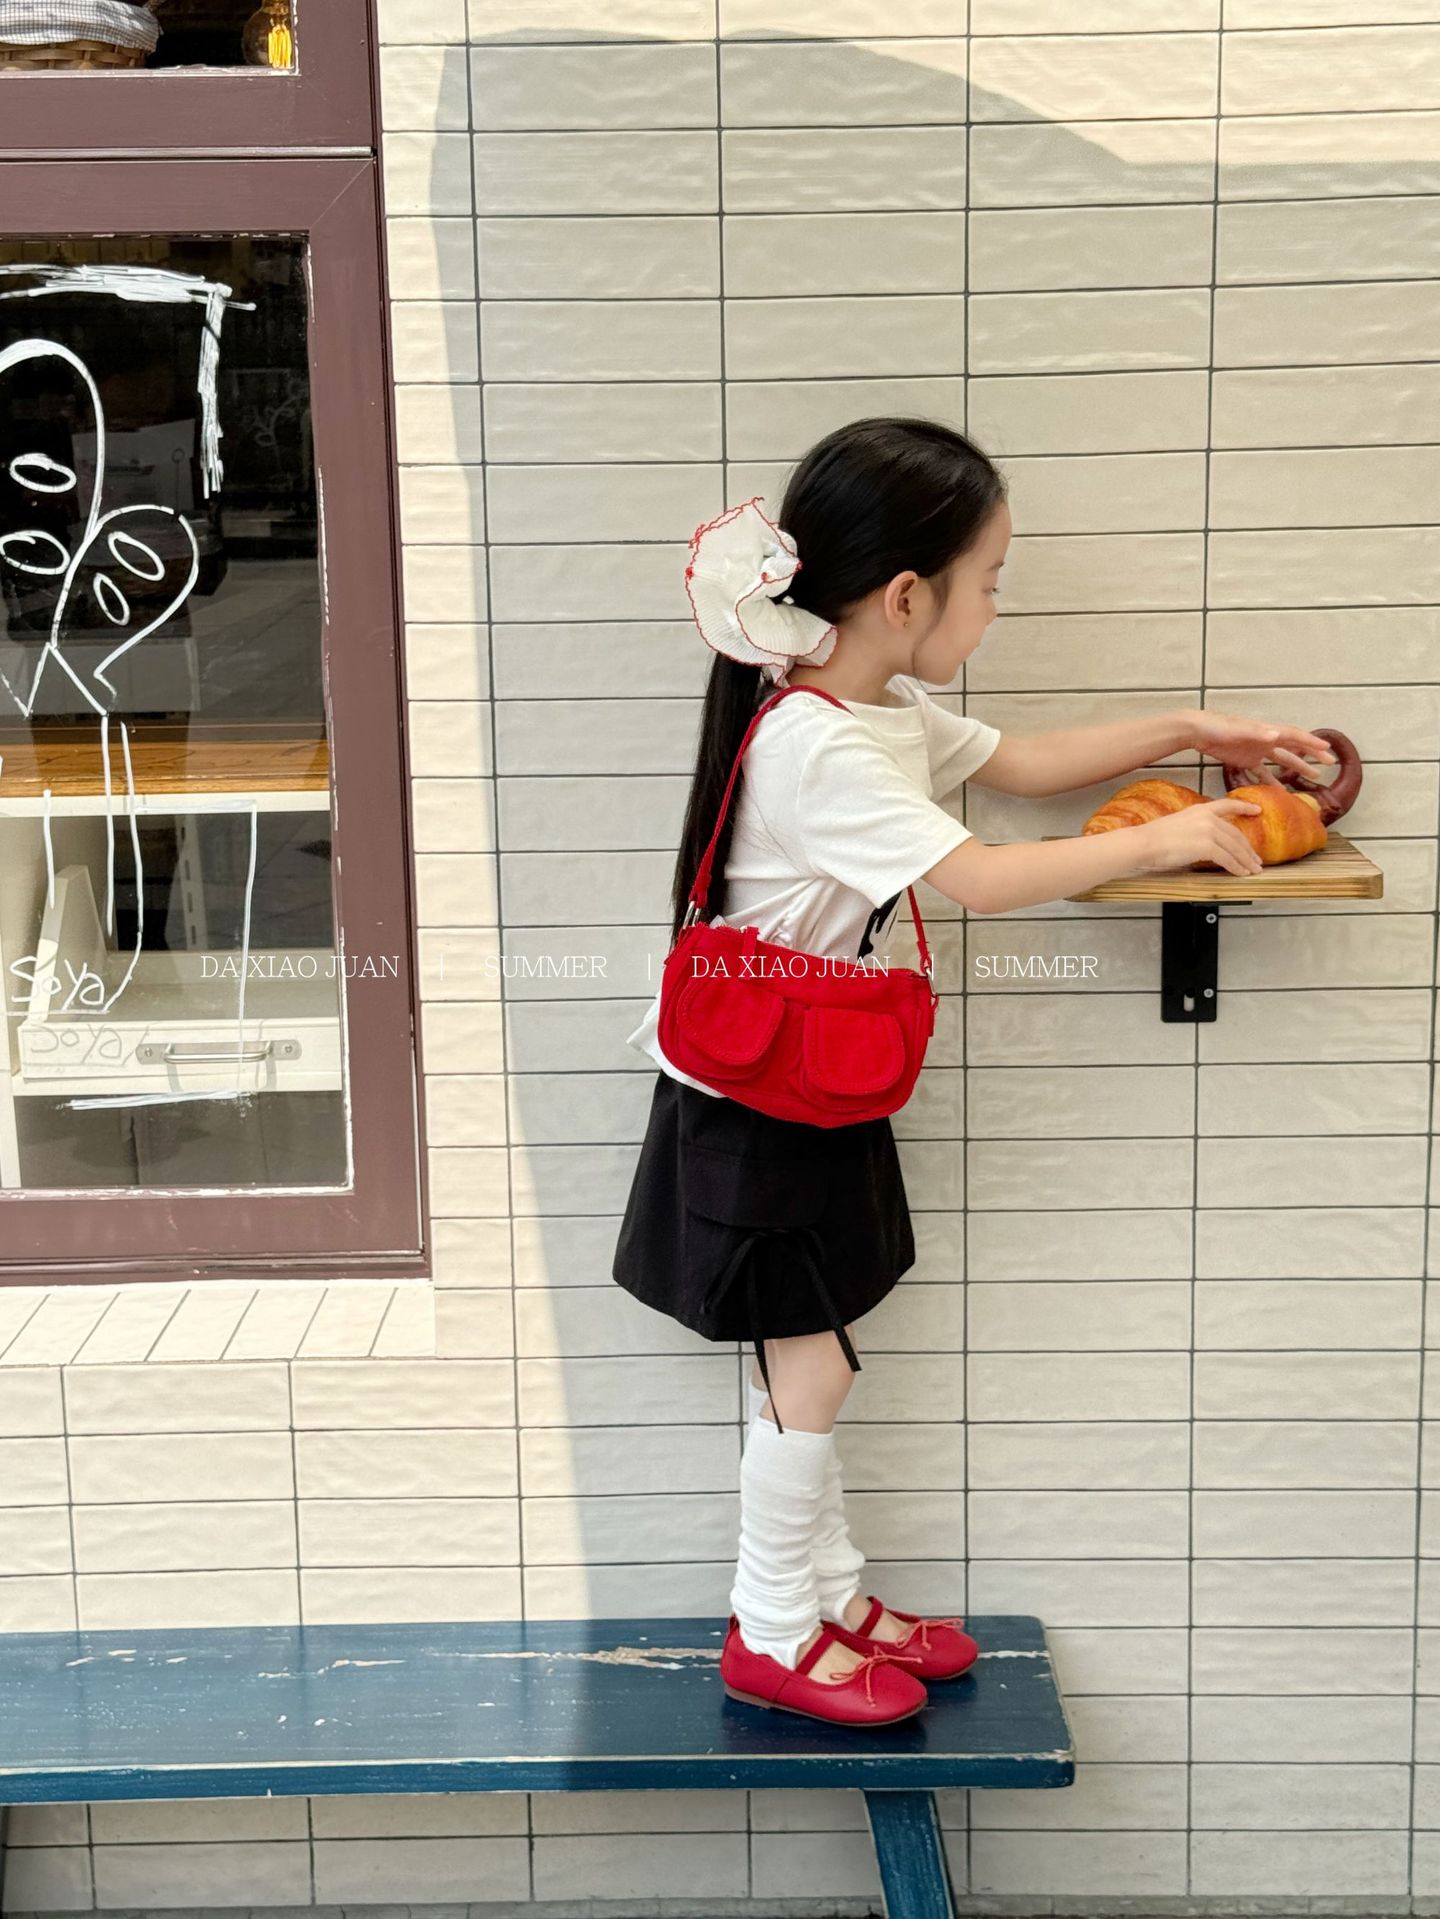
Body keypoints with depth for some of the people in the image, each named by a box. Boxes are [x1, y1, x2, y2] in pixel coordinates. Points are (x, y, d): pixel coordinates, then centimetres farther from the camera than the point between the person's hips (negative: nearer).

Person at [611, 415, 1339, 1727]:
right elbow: (983, 879, -29)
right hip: (756, 1106, -9)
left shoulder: (887, 710, 5)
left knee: (810, 1360, 17)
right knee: (810, 1369, 1)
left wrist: (1189, 731, 11)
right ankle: (773, 1637, 18)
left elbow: (1023, 763, 18)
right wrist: (1161, 842, -20)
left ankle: (828, 1594, 30)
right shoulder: (811, 746, -27)